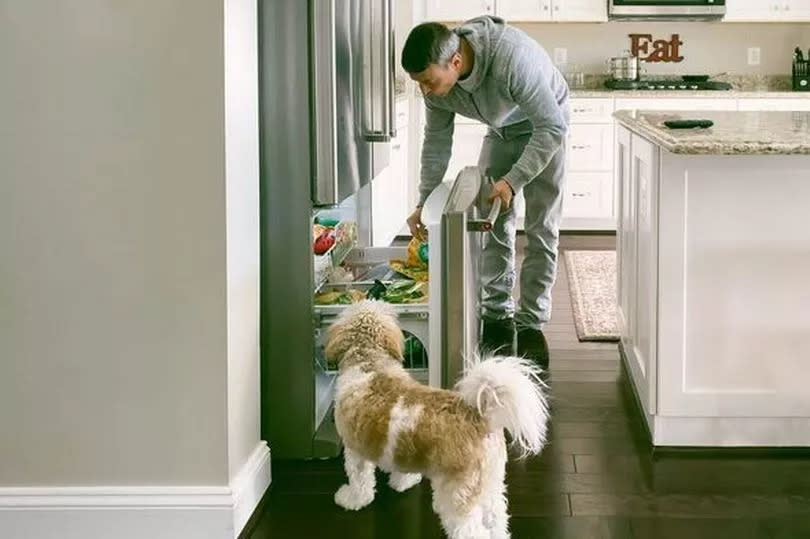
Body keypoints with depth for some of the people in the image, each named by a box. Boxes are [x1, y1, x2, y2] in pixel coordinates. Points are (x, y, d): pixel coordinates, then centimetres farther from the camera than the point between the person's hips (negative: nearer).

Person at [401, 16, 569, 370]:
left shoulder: (513, 58, -43)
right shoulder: (437, 77, -22)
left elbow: (552, 127, -36)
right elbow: (436, 141, -7)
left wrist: (513, 181, -39)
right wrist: (424, 203, -9)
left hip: (544, 128, -5)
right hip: (501, 131, 5)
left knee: (541, 229, -7)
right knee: (494, 224, 1)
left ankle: (531, 323, -1)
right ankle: (497, 316, 10)